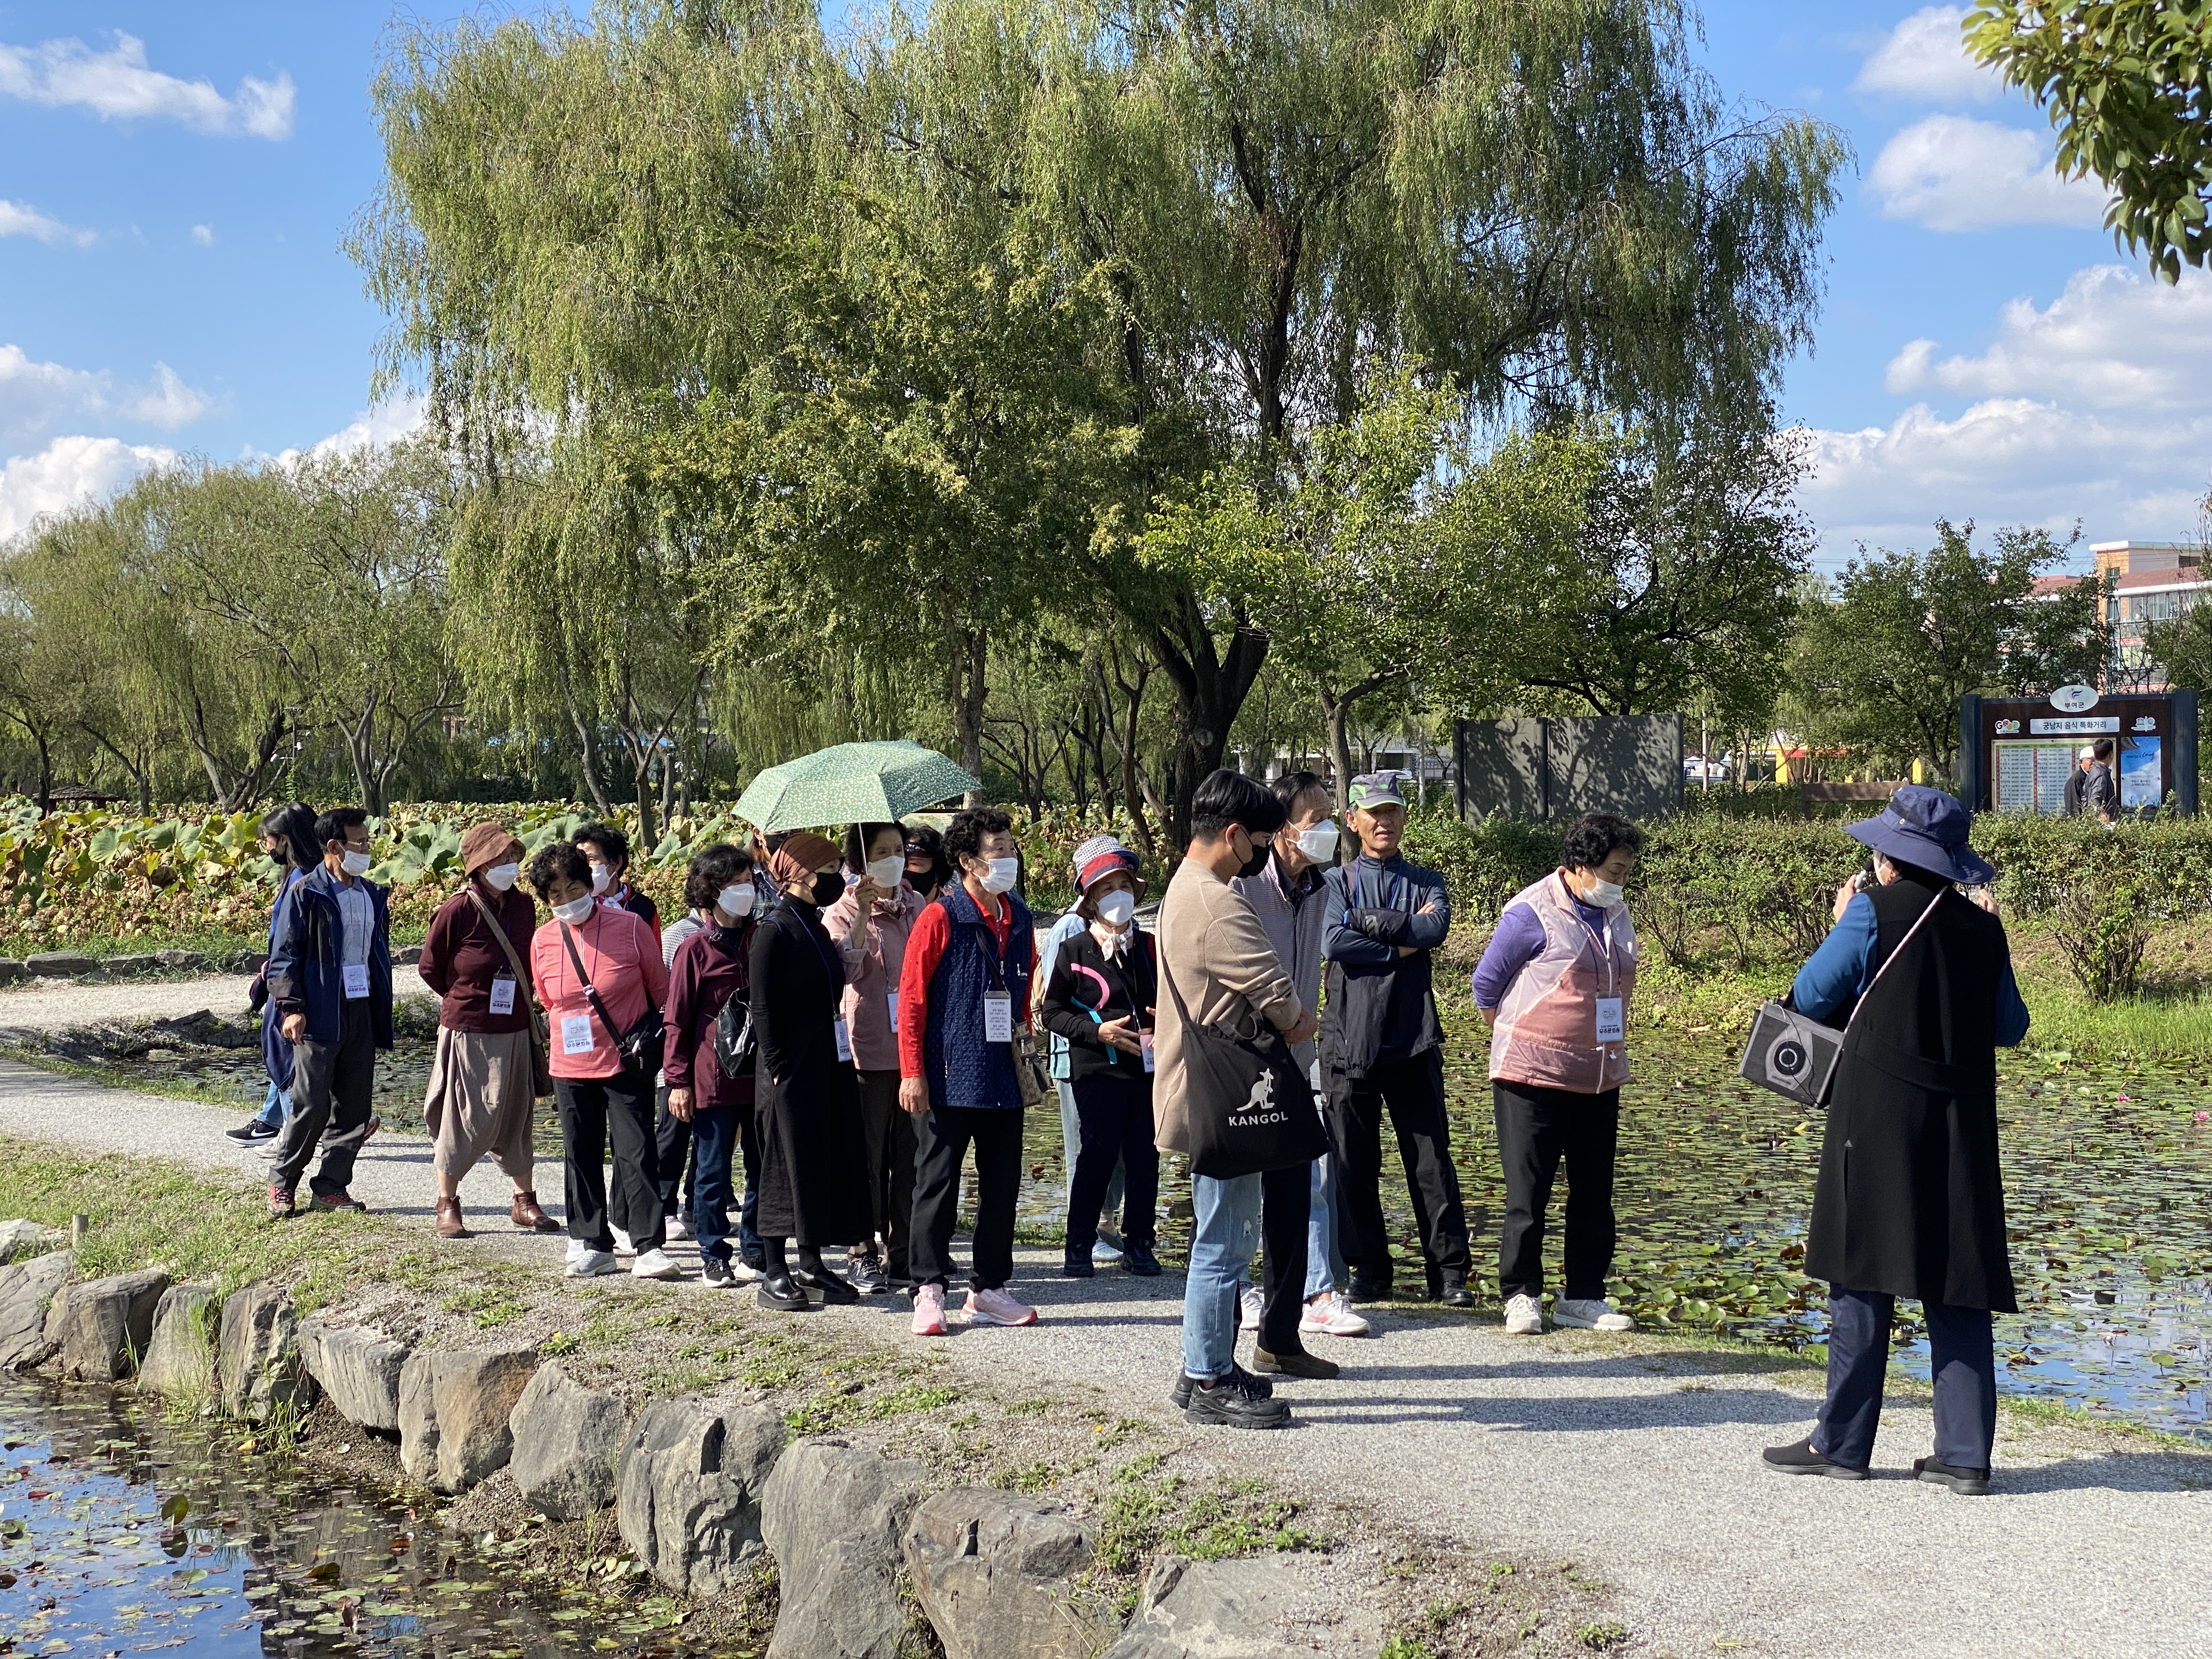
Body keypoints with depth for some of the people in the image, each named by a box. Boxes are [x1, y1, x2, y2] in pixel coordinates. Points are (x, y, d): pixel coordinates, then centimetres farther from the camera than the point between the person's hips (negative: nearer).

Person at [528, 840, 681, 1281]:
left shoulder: (630, 926, -8)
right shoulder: (543, 941, 1)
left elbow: (662, 989, 2)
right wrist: (569, 1034, 13)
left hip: (628, 1064, -3)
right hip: (571, 1067, 4)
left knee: (636, 1153, -7)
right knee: (581, 1157, 9)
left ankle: (649, 1248, -6)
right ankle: (591, 1245, 19)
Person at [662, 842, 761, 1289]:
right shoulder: (696, 947, -4)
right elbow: (679, 1019, -2)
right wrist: (678, 1080, -6)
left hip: (761, 1075, 4)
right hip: (713, 1079, -4)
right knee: (712, 1170, 3)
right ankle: (714, 1257, 12)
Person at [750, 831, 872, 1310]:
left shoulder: (817, 927, 14)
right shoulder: (774, 929, -11)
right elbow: (762, 1006, -14)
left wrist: (841, 1053, 12)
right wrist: (777, 1067, -17)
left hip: (828, 1068, 8)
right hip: (792, 1072, -8)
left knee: (830, 1160, 10)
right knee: (787, 1164, -2)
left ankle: (811, 1265, 20)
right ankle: (775, 1273, 6)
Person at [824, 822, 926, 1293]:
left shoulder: (918, 907, 12)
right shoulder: (843, 912, -1)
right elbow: (847, 968, -17)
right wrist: (862, 916, -24)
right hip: (869, 1050, -4)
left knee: (910, 1153, 6)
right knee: (869, 1155, 0)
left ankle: (903, 1254, 14)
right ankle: (863, 1253, 9)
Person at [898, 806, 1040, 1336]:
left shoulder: (1018, 918, 10)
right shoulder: (941, 917, -8)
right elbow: (911, 998, -9)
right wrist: (912, 1072, -13)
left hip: (1004, 1078, 6)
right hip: (949, 1078, -6)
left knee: (1002, 1184, 10)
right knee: (938, 1184, 1)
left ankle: (989, 1289, 20)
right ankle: (930, 1289, 10)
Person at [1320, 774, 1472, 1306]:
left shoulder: (1426, 882, 12)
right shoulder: (1335, 882, 9)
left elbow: (1435, 928, -10)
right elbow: (1333, 942, -10)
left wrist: (1363, 919, -9)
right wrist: (1401, 946, -7)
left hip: (1413, 1039, 0)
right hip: (1349, 1038, 0)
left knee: (1431, 1155, -1)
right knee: (1354, 1162, 3)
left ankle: (1449, 1270, 5)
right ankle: (1369, 1270, 14)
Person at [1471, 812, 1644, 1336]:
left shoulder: (1617, 913, 10)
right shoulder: (1532, 912, -12)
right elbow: (1486, 984, -4)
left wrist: (1609, 1049, 15)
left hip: (1600, 1079, 7)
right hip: (1534, 1076, -7)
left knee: (1594, 1193, 9)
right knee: (1528, 1191, -1)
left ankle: (1583, 1297, 18)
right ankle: (1521, 1296, 9)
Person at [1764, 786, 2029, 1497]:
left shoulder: (1874, 911, -8)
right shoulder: (1982, 926, 7)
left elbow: (1811, 996, -2)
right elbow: (2012, 1027, 15)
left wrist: (1839, 927, 12)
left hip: (1879, 1117, -5)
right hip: (1960, 1123, 5)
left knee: (1863, 1278, 2)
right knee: (1956, 1287, 7)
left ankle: (1842, 1443, 8)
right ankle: (1965, 1454, 7)